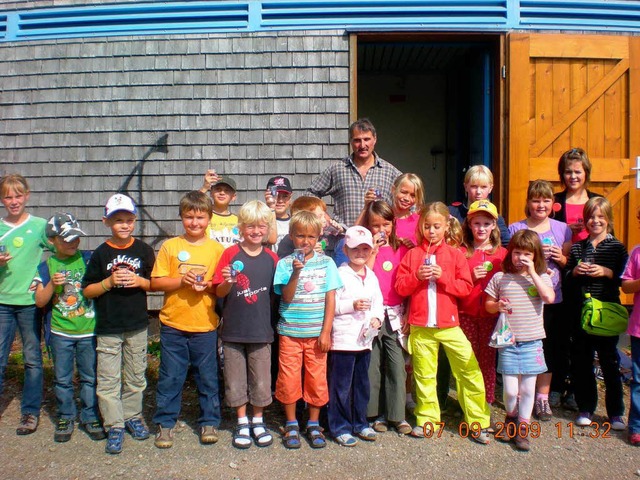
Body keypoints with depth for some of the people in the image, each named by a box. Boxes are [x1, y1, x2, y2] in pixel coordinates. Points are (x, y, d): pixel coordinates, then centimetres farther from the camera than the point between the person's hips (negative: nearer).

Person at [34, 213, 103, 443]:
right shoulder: (46, 266, 2)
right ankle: (65, 418, 27)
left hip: (89, 331, -1)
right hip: (60, 332, 1)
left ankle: (91, 417, 22)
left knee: (90, 377, 8)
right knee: (62, 379, 11)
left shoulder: (88, 259, -1)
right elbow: (40, 301, 0)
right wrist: (52, 284, -16)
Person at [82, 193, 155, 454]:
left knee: (135, 376, 14)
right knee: (108, 380, 2)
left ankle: (132, 415, 32)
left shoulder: (144, 250, 1)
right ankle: (114, 426, 15)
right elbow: (87, 290, -1)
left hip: (137, 325, 1)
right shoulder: (100, 253, -3)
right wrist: (109, 282, -16)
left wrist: (140, 281, -13)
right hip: (108, 328, -1)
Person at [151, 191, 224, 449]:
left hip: (205, 326, 0)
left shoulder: (217, 249, 2)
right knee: (170, 378, 9)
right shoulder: (170, 246, 1)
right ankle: (165, 423, 25)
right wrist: (181, 281, -16)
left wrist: (208, 286, -15)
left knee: (207, 377, 10)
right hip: (173, 324, 0)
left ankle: (209, 422, 26)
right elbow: (155, 283, -1)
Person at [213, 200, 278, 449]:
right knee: (236, 379, 10)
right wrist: (228, 282, -27)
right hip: (233, 329, -1)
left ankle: (258, 420, 30)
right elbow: (219, 293, -5)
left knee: (261, 380, 10)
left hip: (261, 329, 1)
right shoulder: (231, 254, -6)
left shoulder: (271, 258, 0)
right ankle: (242, 422, 29)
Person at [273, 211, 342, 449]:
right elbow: (286, 297, -9)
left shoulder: (326, 263, 1)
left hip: (316, 332, 1)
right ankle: (291, 425, 22)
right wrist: (296, 272, -23)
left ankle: (313, 424, 24)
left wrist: (326, 331, -5)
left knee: (317, 379, 7)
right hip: (290, 331, 0)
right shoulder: (285, 263, -2)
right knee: (289, 379, 5)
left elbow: (331, 299, 0)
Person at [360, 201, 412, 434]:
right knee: (373, 365, 3)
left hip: (395, 314, 1)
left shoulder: (401, 249, 9)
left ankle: (397, 415, 10)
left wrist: (407, 313, 1)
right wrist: (373, 251, -11)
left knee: (397, 365, -1)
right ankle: (376, 414, 14)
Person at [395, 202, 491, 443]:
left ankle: (478, 420, 10)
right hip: (420, 326, 1)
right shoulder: (412, 255, 6)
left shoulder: (455, 254, 4)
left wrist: (443, 277, -15)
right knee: (424, 375, 10)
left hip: (449, 324, -1)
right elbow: (400, 288, 2)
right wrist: (416, 276, -14)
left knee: (469, 371, -3)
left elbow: (465, 287, -2)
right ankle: (426, 418, 24)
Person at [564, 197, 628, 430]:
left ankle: (616, 412, 18)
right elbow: (566, 280, 10)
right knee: (581, 361, 9)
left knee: (610, 362, 4)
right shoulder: (577, 247, 8)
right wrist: (575, 272, -9)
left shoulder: (617, 247, 0)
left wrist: (606, 272, -18)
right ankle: (586, 409, 23)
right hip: (580, 312, 3)